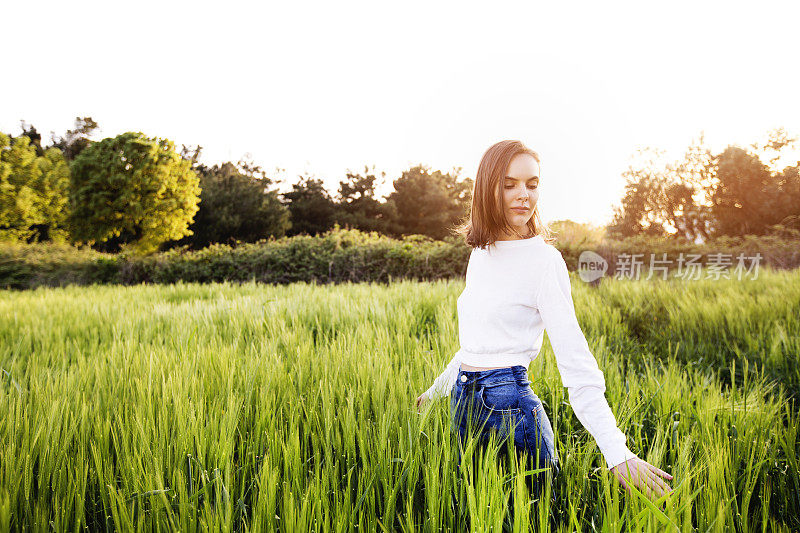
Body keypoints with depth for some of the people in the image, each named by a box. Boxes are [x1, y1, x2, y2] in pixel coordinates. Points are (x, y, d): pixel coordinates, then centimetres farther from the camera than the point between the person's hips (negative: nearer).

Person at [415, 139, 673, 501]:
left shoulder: (544, 259, -12)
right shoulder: (481, 252, 8)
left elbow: (574, 359, -18)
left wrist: (618, 454, -24)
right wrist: (436, 390, 29)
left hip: (509, 406, -7)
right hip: (465, 402, 7)